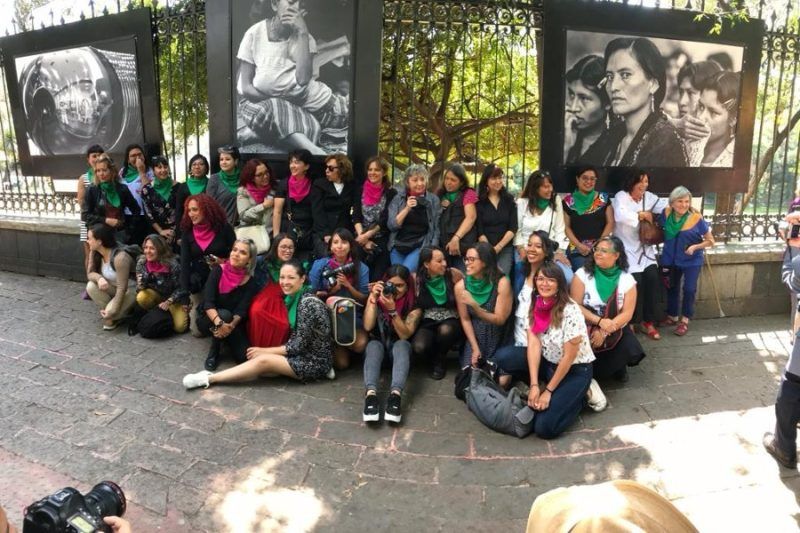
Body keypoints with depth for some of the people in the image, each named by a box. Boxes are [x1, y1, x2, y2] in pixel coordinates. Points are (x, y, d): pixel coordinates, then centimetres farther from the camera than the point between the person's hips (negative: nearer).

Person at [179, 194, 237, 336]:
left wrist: (224, 262, -22)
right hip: (198, 282, 2)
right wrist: (185, 293, -13)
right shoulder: (187, 232, -1)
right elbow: (184, 263, -6)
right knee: (197, 331, 2)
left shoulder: (223, 228, -8)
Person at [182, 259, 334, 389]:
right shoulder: (294, 298, 5)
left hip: (316, 362, -8)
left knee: (263, 361, -18)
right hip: (305, 354, 8)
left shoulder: (308, 303, -22)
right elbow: (296, 340, 10)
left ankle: (210, 379, -10)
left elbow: (299, 345, -19)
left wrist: (265, 351, -11)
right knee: (260, 358, -7)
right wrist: (267, 350, -1)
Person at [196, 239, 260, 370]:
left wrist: (230, 326, -38)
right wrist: (219, 323, -40)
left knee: (245, 357, -20)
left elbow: (242, 311, -18)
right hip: (208, 320, -1)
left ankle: (224, 338, 12)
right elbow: (208, 302, -23)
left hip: (233, 324, 2)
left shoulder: (250, 282, -10)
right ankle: (214, 351, -9)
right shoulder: (218, 270, -14)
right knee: (225, 314, -36)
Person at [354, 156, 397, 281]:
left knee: (377, 278, -9)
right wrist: (363, 238, -9)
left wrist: (367, 235, -12)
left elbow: (386, 220, -7)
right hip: (362, 240, 2)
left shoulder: (391, 193, 0)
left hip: (382, 241, -2)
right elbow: (356, 217, 3)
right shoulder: (361, 190, 10)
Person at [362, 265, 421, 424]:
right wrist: (373, 299, -25)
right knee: (373, 345, -33)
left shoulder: (414, 304, -10)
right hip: (378, 344, 1)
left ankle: (396, 393, -54)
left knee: (401, 345, -35)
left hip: (399, 346, -1)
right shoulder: (377, 295, -7)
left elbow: (405, 335, -19)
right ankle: (371, 393, -54)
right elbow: (368, 326, -16)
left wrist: (392, 310, -31)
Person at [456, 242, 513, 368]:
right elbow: (465, 319, -2)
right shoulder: (461, 286, -11)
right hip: (475, 338, 2)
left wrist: (474, 305, -32)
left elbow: (500, 320, -18)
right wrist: (475, 348, -7)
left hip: (500, 341, -2)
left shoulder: (502, 283, -19)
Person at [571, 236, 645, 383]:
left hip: (615, 329, 2)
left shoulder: (627, 279, -3)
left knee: (632, 352, -21)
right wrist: (599, 321, -23)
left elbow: (627, 313, -8)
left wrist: (604, 332, -20)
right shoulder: (582, 274, -8)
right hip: (586, 329, -2)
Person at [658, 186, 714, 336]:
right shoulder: (666, 214, -10)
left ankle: (684, 320, 10)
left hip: (692, 261, -3)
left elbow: (710, 241, -10)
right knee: (672, 288, 16)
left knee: (689, 289, -7)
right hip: (671, 259, 4)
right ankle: (672, 316, 34)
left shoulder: (697, 218, -18)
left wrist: (695, 247, -24)